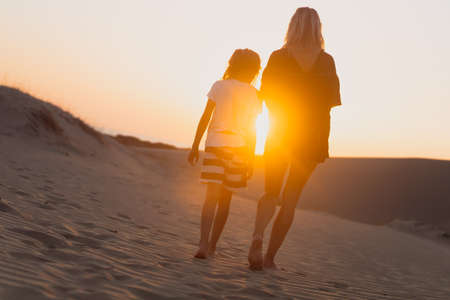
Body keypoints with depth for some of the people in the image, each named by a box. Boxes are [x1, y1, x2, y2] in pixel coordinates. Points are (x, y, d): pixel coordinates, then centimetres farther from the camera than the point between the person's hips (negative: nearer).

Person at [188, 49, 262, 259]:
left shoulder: (218, 86, 4)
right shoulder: (253, 94, 5)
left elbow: (205, 118, 1)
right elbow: (252, 130, 5)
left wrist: (195, 147, 6)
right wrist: (250, 158, 11)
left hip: (214, 144, -1)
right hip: (238, 147, 1)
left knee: (212, 197, -8)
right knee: (225, 200, 11)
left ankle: (203, 243, -24)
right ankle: (212, 245, 18)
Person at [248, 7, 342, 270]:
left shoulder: (278, 57, -2)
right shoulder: (326, 61, -2)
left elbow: (267, 95, -3)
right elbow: (330, 102, -5)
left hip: (279, 136, 0)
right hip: (311, 139, 0)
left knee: (271, 194, 11)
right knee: (291, 199, 10)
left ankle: (257, 237, -18)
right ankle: (270, 256, 8)